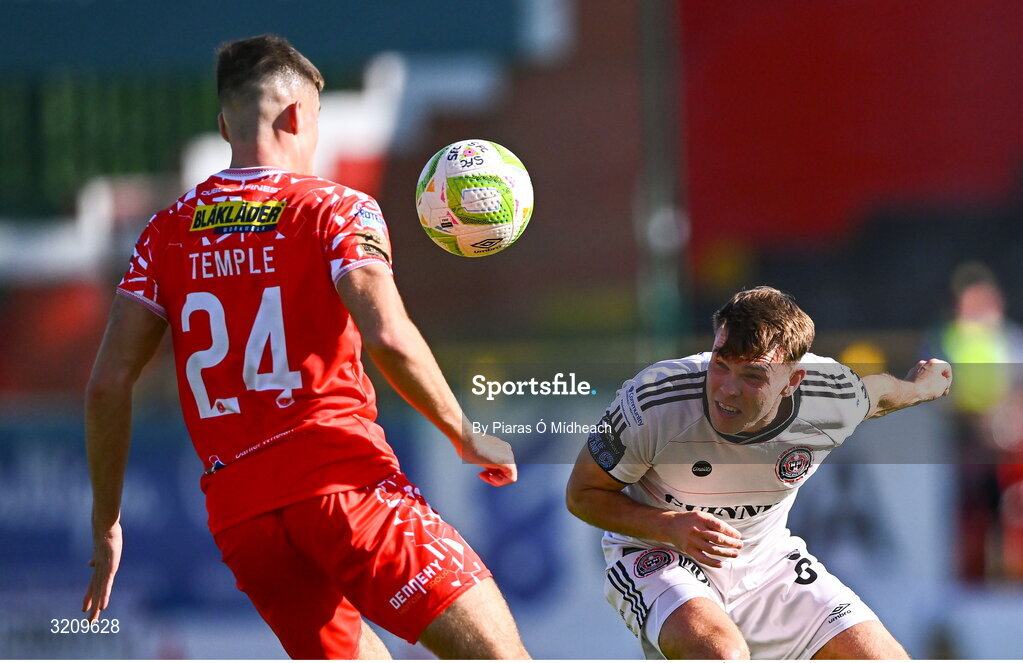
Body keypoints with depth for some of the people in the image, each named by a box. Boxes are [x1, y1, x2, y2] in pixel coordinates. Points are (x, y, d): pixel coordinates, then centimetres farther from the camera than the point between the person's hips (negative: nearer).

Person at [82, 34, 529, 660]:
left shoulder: (168, 233, 15)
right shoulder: (336, 209, 2)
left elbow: (108, 383, 8)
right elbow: (389, 337, -14)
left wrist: (106, 524, 14)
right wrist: (465, 435, -2)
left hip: (237, 515, 5)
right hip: (343, 479, -5)